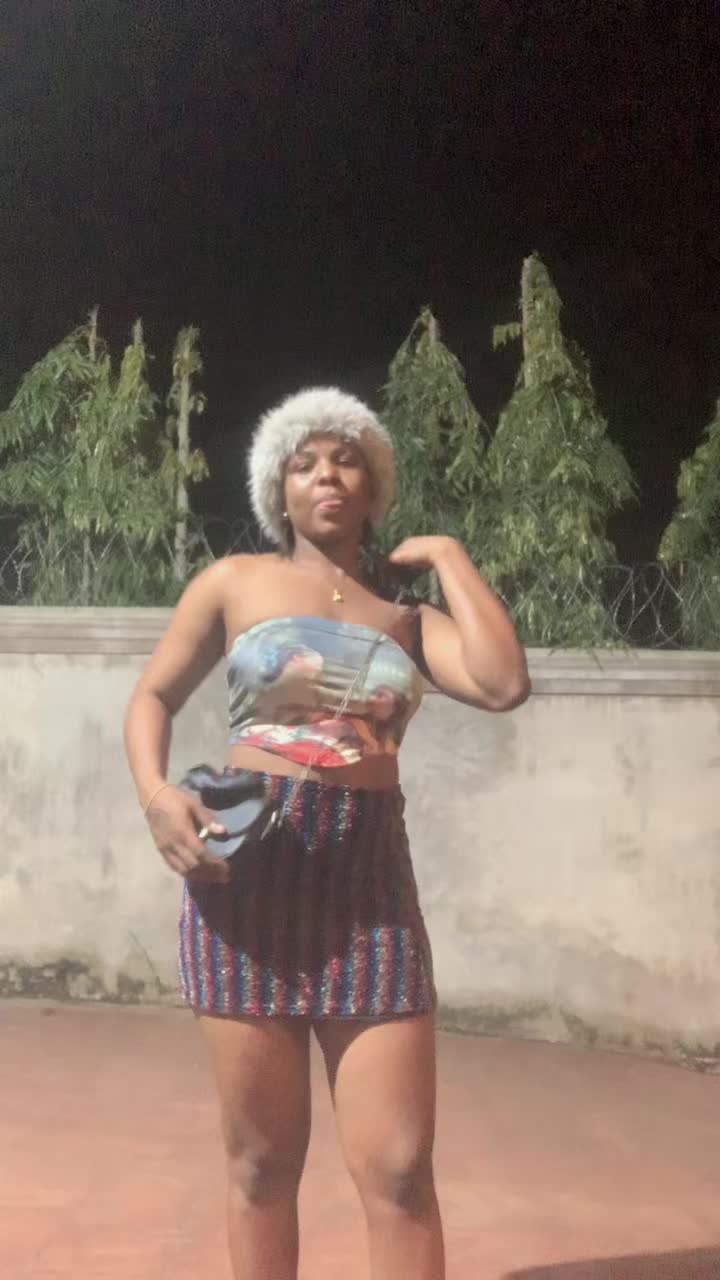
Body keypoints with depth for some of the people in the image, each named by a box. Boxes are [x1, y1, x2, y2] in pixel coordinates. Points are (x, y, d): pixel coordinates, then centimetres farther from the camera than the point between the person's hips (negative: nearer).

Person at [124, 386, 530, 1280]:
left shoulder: (406, 614, 11)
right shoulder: (236, 582, 8)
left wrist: (447, 557, 4)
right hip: (249, 869, -1)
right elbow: (152, 697, 11)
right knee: (262, 1158, 8)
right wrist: (155, 793, -9)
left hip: (371, 881, 1)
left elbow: (504, 684, -5)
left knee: (398, 1167, 0)